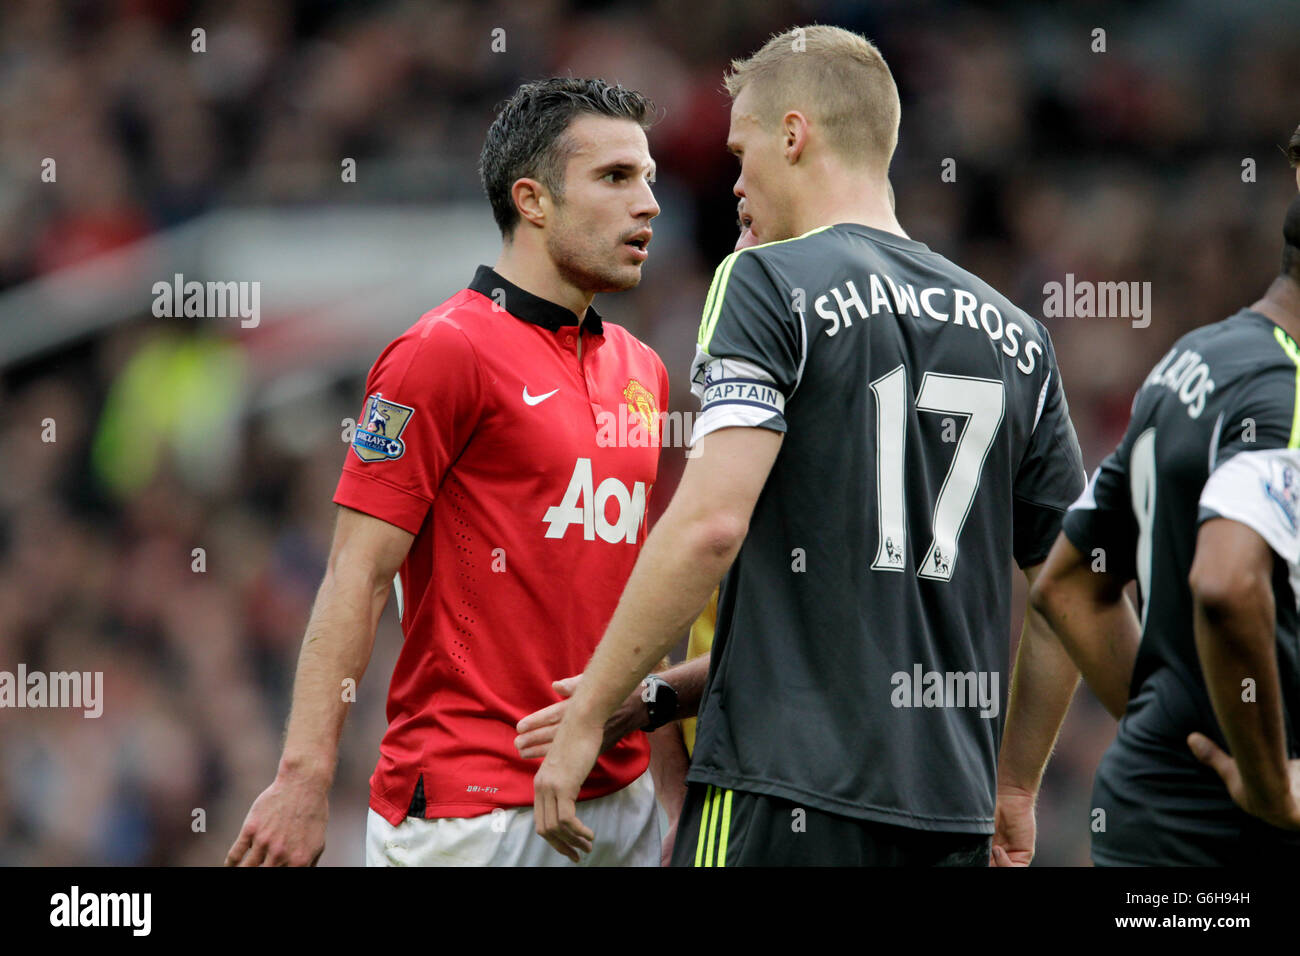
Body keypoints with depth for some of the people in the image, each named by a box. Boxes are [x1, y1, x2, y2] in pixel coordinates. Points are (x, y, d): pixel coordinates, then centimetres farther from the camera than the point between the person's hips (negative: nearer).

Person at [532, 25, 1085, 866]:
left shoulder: (769, 282, -5)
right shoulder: (1014, 333, 13)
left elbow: (711, 521, -17)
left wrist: (589, 712, -11)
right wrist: (1017, 789, 26)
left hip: (787, 795, -6)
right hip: (953, 810, 6)